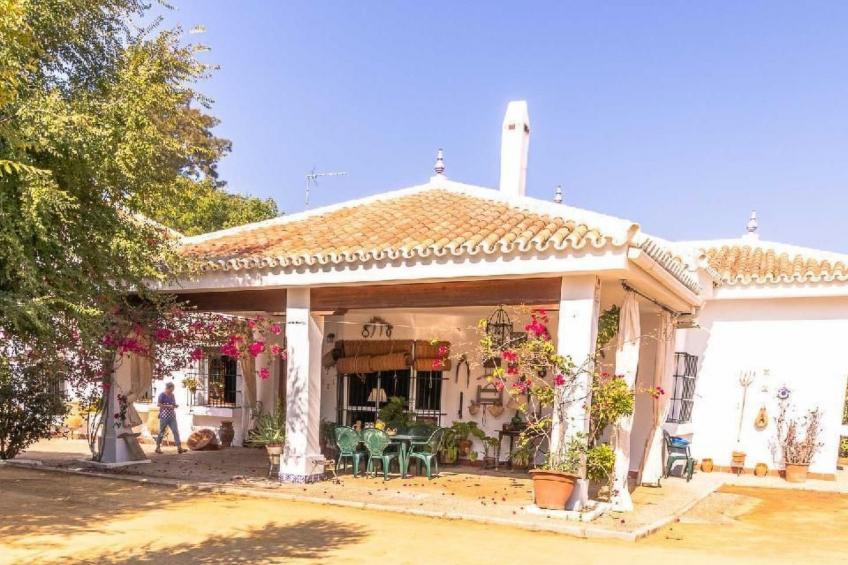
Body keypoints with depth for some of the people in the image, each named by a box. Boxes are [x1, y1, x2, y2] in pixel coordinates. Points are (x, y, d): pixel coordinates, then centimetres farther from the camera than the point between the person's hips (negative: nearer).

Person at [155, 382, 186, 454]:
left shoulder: (172, 395, 15)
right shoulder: (162, 395, -6)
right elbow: (158, 404, -14)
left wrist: (175, 405, 1)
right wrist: (168, 406, -19)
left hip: (172, 416, 6)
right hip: (164, 416, -6)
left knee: (176, 431, -4)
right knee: (161, 432, 5)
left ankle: (179, 448, -8)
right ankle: (158, 447, 19)